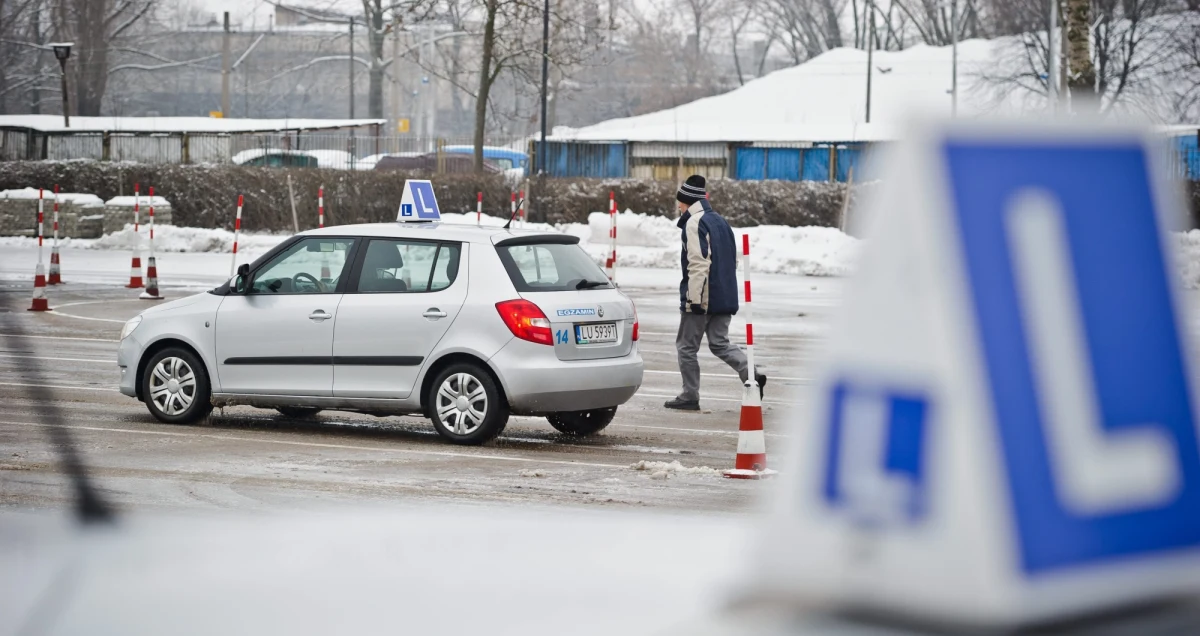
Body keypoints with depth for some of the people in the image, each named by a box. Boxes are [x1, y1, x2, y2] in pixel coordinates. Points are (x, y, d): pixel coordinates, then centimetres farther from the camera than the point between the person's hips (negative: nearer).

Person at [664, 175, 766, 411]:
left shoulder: (694, 223, -12)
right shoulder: (720, 221, 16)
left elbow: (698, 263, -21)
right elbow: (733, 261, 21)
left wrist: (694, 297, -21)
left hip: (701, 298, -8)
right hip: (725, 297, 8)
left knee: (687, 347, 4)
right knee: (720, 343, 10)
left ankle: (689, 397, 8)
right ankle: (752, 374, -11)